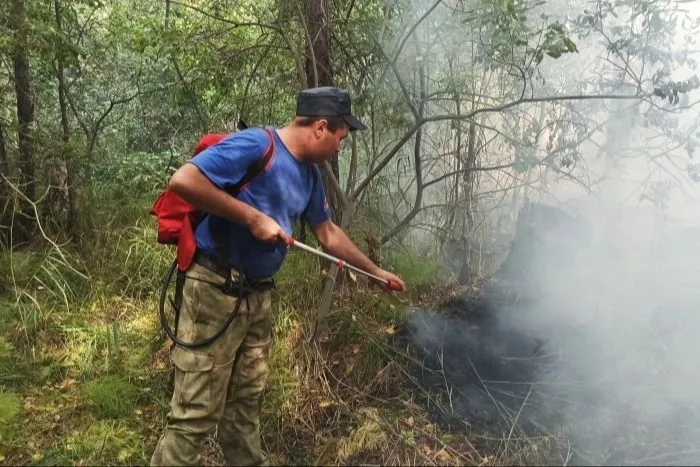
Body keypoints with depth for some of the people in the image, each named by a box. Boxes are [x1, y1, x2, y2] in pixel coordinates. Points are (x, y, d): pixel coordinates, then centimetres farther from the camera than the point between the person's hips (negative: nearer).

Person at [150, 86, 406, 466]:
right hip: (214, 291, -8)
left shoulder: (309, 173, 11)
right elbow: (182, 181, -24)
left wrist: (375, 271, 25)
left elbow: (328, 233, 22)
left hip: (258, 295, 9)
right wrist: (254, 218, -22)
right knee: (196, 413, -3)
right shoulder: (255, 145, -16)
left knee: (246, 401, 20)